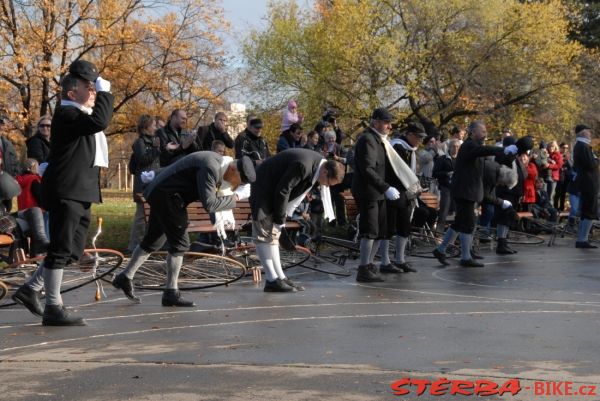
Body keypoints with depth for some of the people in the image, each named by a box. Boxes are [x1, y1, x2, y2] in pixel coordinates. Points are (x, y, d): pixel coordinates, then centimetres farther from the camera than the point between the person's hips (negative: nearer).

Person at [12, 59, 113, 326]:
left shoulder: (80, 114, 19)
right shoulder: (66, 113, -12)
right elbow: (99, 122, -26)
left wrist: (101, 93, 19)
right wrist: (104, 92, -16)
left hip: (79, 193, 10)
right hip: (66, 192, -10)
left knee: (73, 250, 13)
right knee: (61, 249, -6)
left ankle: (30, 289, 21)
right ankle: (53, 308, 1)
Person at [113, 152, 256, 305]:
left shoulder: (218, 162, 3)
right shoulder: (210, 168, -28)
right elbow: (209, 204, -32)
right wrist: (233, 199, -21)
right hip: (166, 195, -11)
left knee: (152, 241, 19)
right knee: (179, 244, -9)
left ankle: (125, 277, 30)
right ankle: (171, 293, -3)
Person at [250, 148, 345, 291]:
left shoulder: (318, 163, -2)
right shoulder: (303, 166, -31)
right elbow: (282, 191, -27)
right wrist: (280, 219, -17)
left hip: (274, 192, 10)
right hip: (263, 188, -10)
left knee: (273, 233, 9)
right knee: (264, 234, -9)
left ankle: (280, 277, 12)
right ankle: (272, 280, -11)